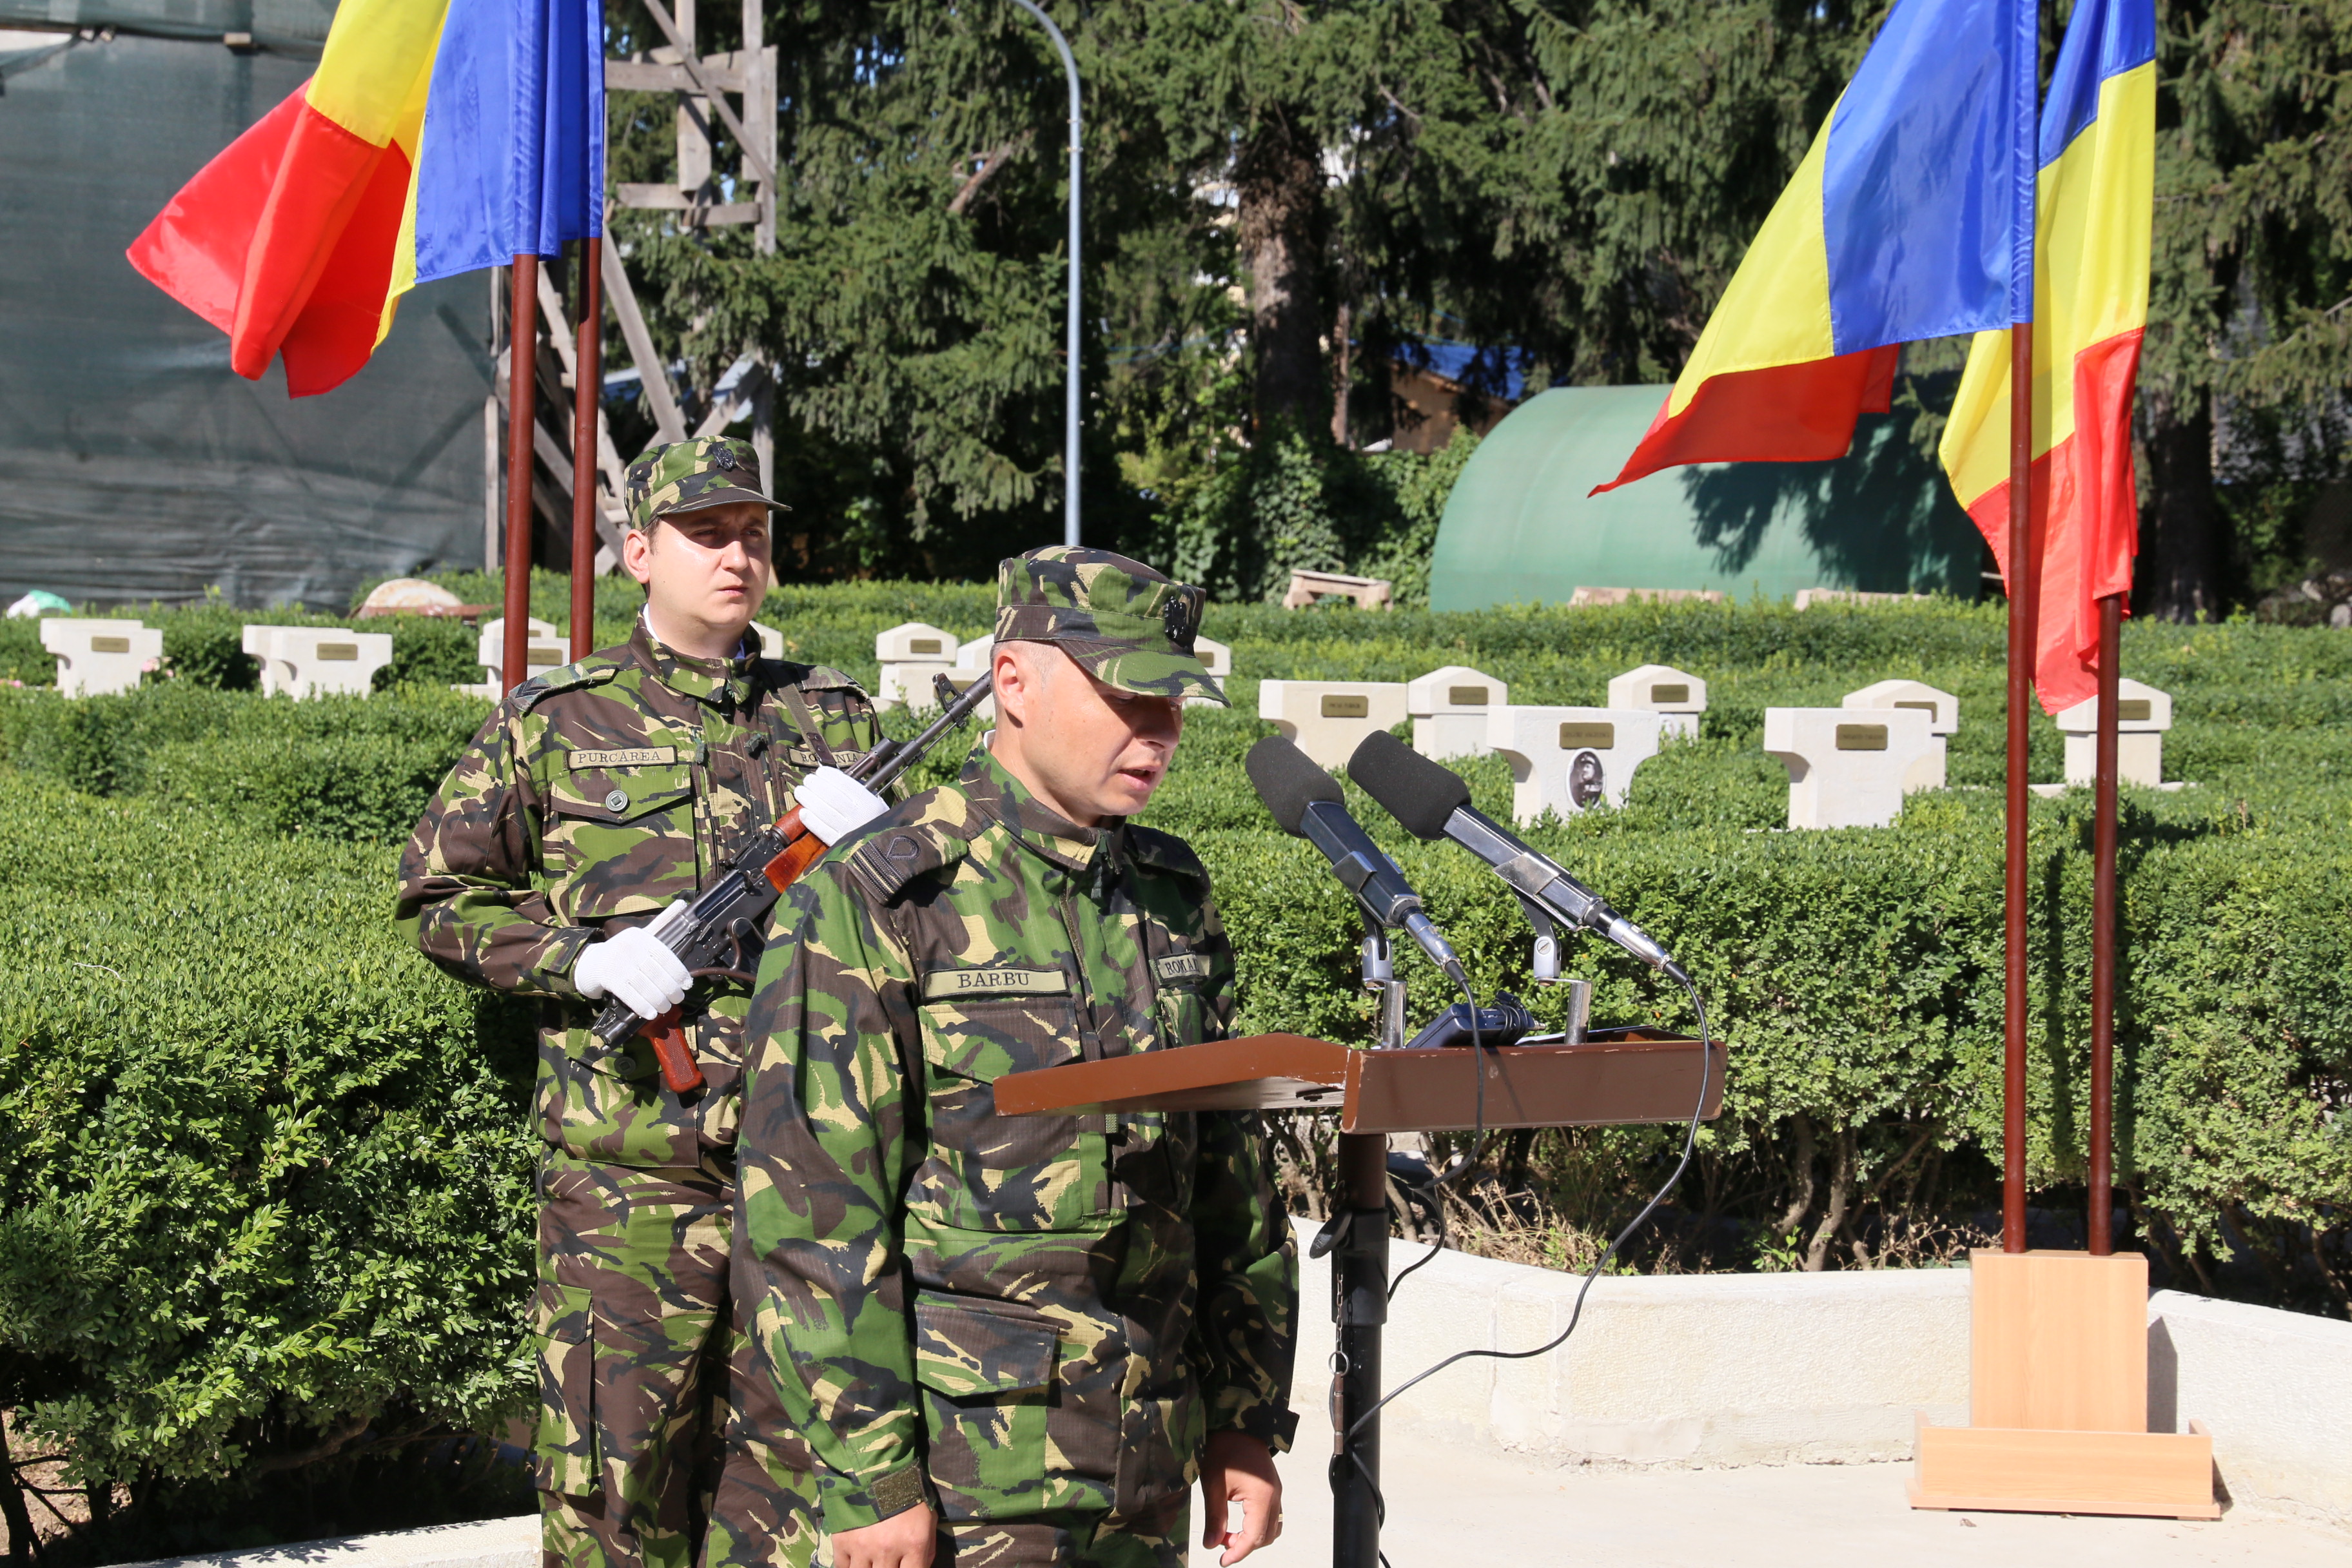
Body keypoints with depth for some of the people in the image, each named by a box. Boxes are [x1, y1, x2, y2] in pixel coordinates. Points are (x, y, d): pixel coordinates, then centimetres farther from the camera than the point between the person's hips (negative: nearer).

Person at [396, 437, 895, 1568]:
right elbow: (441, 898, 7)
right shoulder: (555, 723, 4)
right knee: (616, 1474, -2)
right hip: (626, 1174, -3)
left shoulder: (832, 719, 12)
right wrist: (582, 958, -9)